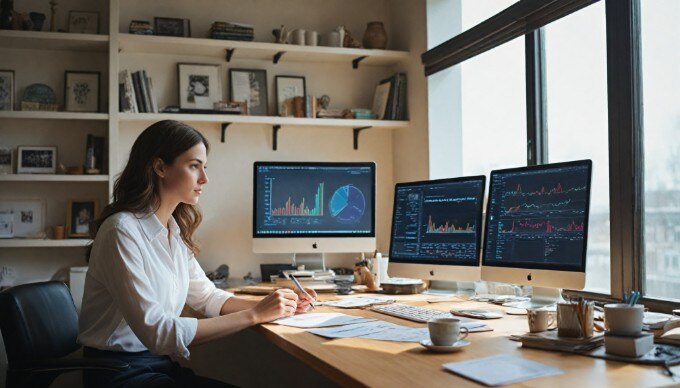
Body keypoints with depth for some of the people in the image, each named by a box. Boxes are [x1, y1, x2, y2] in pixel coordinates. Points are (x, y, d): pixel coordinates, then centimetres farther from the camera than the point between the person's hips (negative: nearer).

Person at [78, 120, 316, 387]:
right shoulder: (122, 231, -19)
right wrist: (254, 315, -22)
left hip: (164, 365, 7)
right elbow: (156, 332, -24)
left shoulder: (175, 231, 5)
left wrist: (271, 306, -3)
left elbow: (207, 297, 14)